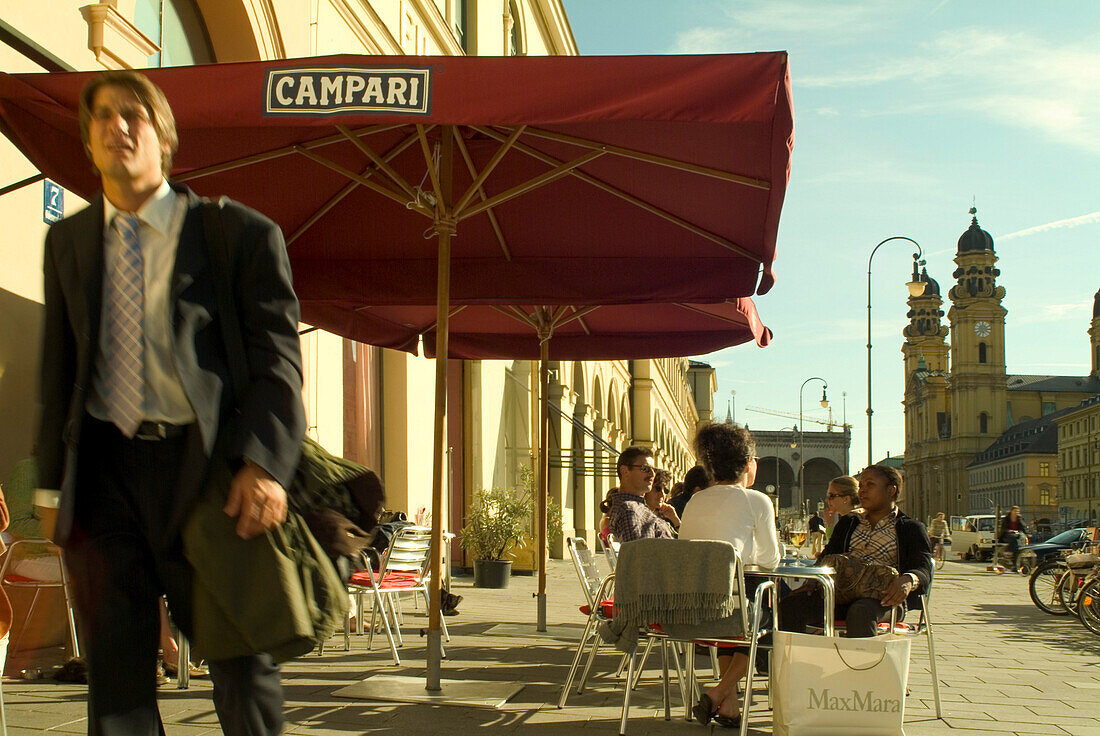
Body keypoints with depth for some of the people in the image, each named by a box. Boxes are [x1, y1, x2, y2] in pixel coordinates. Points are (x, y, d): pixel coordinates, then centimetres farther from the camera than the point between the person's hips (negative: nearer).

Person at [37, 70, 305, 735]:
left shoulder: (240, 233, 1)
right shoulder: (68, 241, 15)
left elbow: (278, 357, -4)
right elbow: (59, 364, 16)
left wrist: (265, 463, -18)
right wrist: (58, 479, 8)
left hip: (205, 464, -3)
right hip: (106, 467, 4)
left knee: (242, 657, 4)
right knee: (116, 668, 8)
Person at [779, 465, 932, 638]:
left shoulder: (911, 528, 13)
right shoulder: (848, 523, 27)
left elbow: (924, 570, 0)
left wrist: (907, 579, -26)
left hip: (881, 598, -4)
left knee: (860, 612, -41)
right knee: (789, 606, -24)